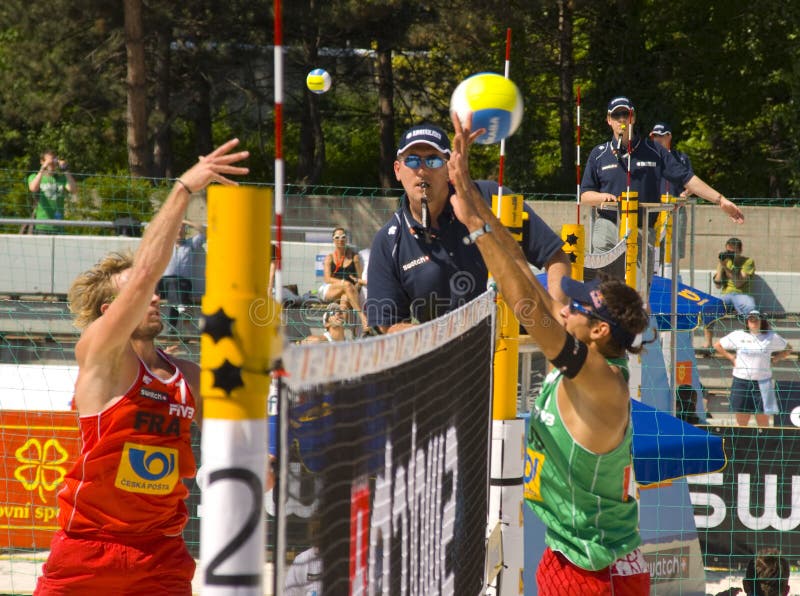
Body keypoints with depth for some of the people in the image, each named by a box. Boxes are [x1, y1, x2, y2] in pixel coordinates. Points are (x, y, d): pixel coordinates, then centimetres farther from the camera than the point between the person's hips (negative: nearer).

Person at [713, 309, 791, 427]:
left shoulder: (772, 337, 3)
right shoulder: (738, 335, 4)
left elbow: (788, 349, 17)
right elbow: (717, 346, 15)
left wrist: (775, 359, 5)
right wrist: (731, 357, 4)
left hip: (762, 384, -1)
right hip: (741, 381, 1)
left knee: (763, 421, 0)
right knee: (741, 422, 4)